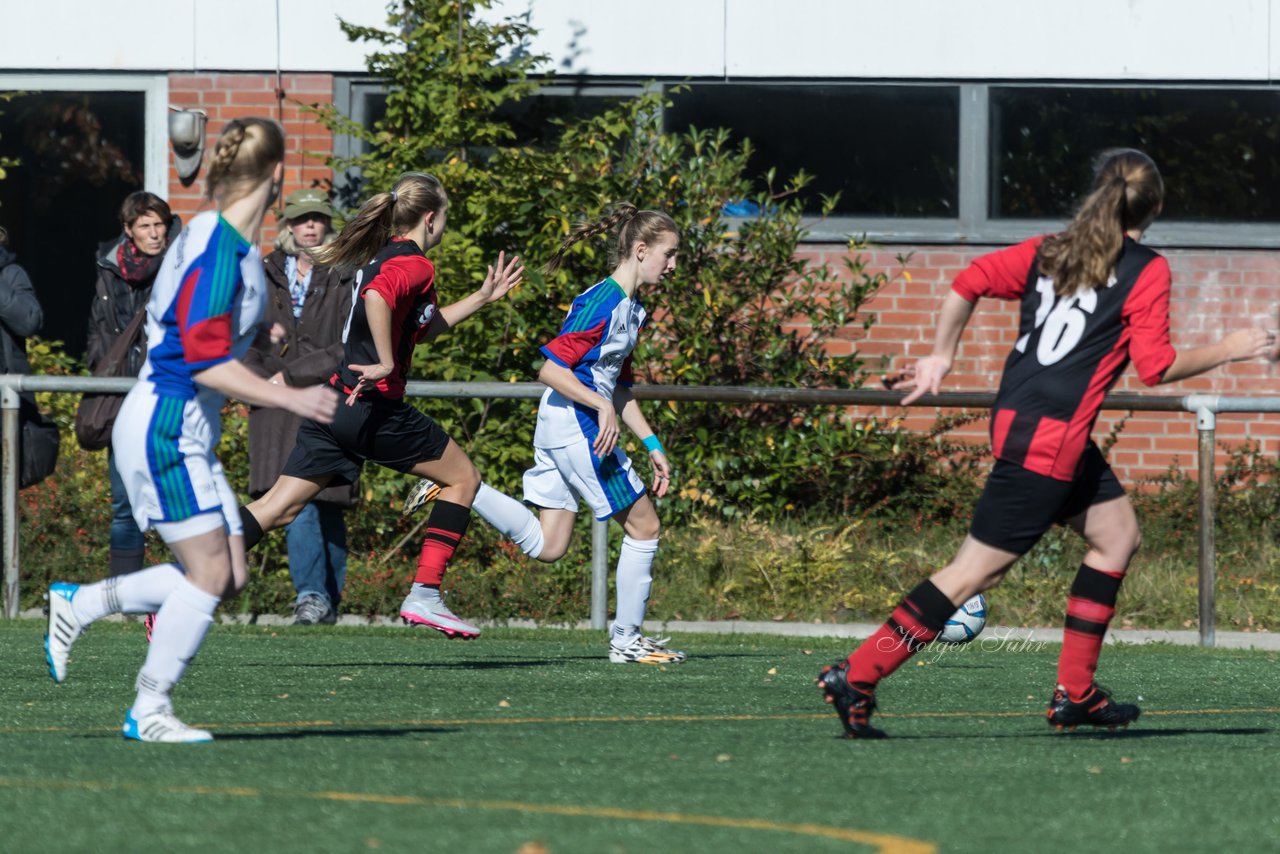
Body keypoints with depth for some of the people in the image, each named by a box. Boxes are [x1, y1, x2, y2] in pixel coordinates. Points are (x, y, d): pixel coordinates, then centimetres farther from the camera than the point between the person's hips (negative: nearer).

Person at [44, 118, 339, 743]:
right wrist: (291, 399, -23)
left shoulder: (236, 248, 10)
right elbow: (207, 362, -23)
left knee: (229, 574, 6)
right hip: (165, 427, -10)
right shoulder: (216, 251, -20)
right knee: (210, 572, -9)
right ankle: (150, 709, 0)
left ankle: (78, 604, 16)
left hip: (190, 430, 10)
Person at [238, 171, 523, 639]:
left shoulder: (381, 255, 21)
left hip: (331, 406, 8)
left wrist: (481, 298, 34)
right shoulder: (415, 264, -8)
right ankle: (424, 594, 3)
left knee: (277, 508, 2)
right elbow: (377, 298, -30)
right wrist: (386, 364, -26)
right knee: (463, 477, 10)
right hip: (374, 408, -8)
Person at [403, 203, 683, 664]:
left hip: (559, 433, 10)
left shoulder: (632, 309, 16)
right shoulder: (604, 302, -15)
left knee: (545, 546, 8)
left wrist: (651, 444, 20)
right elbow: (551, 369, -19)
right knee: (644, 526, 0)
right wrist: (602, 407, -23)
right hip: (576, 424, -10)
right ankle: (626, 640, 6)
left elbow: (618, 388, 24)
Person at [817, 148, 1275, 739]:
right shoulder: (1146, 271, -6)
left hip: (1015, 421, 9)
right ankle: (855, 678, -7)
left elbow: (967, 284, 8)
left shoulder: (1050, 251, 13)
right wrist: (1228, 351, 4)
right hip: (1048, 440, -9)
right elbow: (1156, 368, -9)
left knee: (1117, 534, 18)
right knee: (977, 570, -5)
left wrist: (940, 358, 18)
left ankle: (1074, 694, 17)